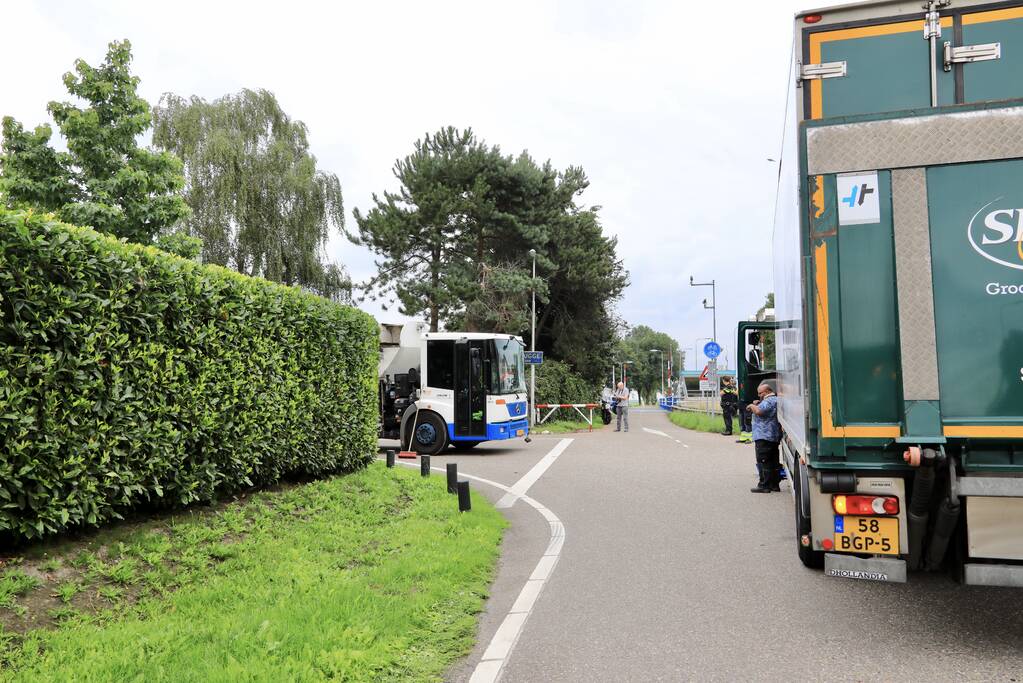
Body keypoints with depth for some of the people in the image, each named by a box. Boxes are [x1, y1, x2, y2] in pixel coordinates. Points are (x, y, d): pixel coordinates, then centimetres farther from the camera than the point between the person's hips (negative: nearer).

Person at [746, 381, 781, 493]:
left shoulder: (769, 401, -15)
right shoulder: (775, 400, 20)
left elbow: (759, 411, -30)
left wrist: (752, 406, -10)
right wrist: (757, 404, 9)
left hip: (764, 437, -11)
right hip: (774, 437, 11)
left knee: (763, 462, -7)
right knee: (774, 462, 13)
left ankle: (764, 485, -6)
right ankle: (774, 484, 18)